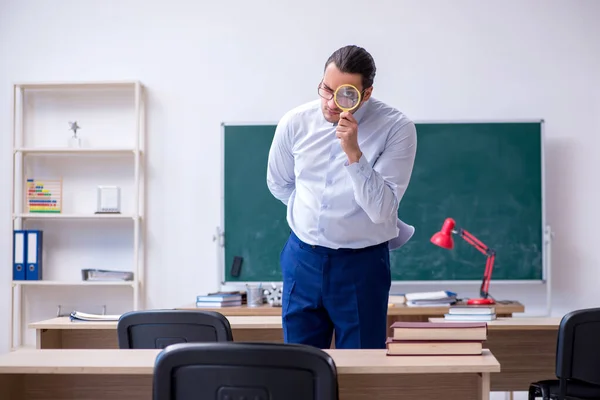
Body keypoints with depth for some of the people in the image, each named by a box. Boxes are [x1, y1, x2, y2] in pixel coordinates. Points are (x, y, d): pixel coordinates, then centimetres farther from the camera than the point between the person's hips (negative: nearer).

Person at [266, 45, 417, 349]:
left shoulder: (397, 128, -14)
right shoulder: (295, 122, -4)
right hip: (302, 258, 3)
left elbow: (382, 210, -19)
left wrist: (354, 153, -28)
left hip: (362, 265, -3)